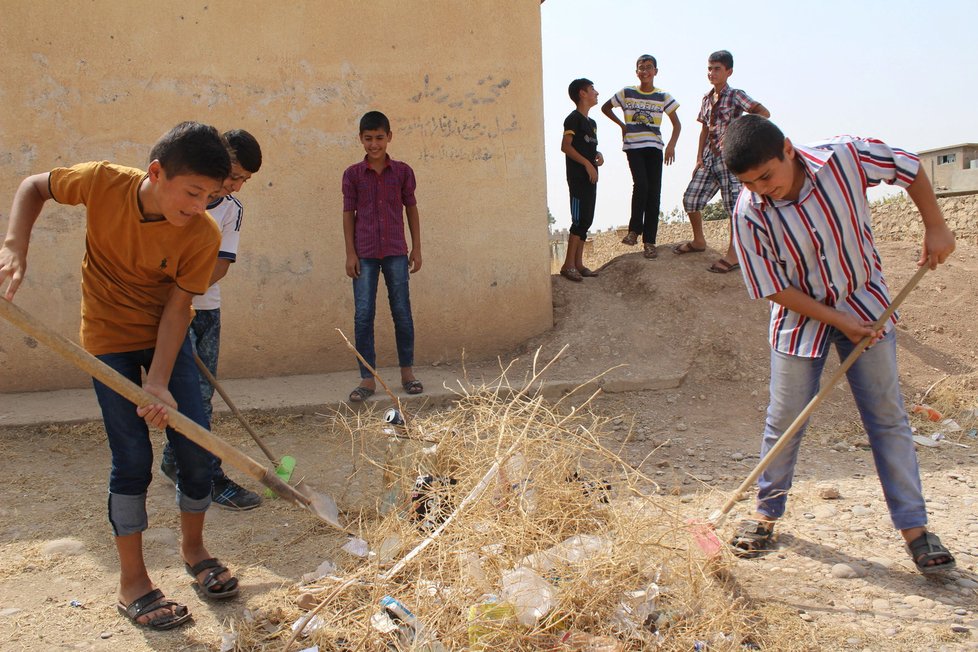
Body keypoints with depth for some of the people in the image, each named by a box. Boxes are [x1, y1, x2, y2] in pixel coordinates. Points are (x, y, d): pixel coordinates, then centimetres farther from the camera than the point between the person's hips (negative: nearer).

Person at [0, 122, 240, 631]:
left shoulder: (203, 236, -21)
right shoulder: (102, 183, -22)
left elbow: (176, 308, -18)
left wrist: (158, 383, -25)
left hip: (166, 337, 2)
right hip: (109, 340, -2)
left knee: (197, 450, 1)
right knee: (132, 459, -4)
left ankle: (193, 548, 27)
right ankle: (132, 581, 12)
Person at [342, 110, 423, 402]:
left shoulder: (402, 171, 4)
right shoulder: (353, 174, 3)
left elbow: (411, 209, 8)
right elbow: (348, 213, 3)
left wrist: (416, 248, 4)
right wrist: (350, 253, -3)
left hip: (395, 251, 0)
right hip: (364, 253, 0)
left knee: (402, 312, 4)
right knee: (363, 315, -1)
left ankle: (407, 372, 16)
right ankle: (367, 378, 5)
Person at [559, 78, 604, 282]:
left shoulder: (592, 122, 20)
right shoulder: (573, 118, -7)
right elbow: (565, 146, -16)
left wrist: (598, 155, 6)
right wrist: (587, 163, -19)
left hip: (590, 177, 9)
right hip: (577, 177, -9)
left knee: (586, 220, 7)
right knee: (580, 220, -13)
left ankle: (578, 263, 12)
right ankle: (568, 265, -10)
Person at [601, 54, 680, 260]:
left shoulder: (663, 97, 9)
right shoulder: (626, 93, 7)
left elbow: (676, 124, 10)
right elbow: (605, 107, 20)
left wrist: (671, 145, -6)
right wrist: (622, 125, 10)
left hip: (654, 147, 2)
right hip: (633, 146, -2)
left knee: (653, 192, -3)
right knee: (641, 184, -23)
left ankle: (649, 241, 1)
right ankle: (634, 230, -7)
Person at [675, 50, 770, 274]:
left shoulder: (735, 96, -6)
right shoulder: (707, 99, 13)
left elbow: (763, 112, -16)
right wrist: (699, 159, 11)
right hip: (710, 156, 7)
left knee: (733, 204, -6)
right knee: (690, 198, 5)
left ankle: (733, 254, 1)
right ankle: (699, 241, 27)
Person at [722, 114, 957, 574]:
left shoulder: (845, 157, -21)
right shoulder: (749, 214, -22)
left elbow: (909, 168, -2)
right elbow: (774, 289, -15)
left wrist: (935, 228, -3)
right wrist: (840, 321, -16)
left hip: (865, 304, 1)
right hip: (801, 317, -1)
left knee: (887, 418, 4)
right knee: (784, 420, 4)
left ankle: (914, 527, 14)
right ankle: (767, 513, 24)